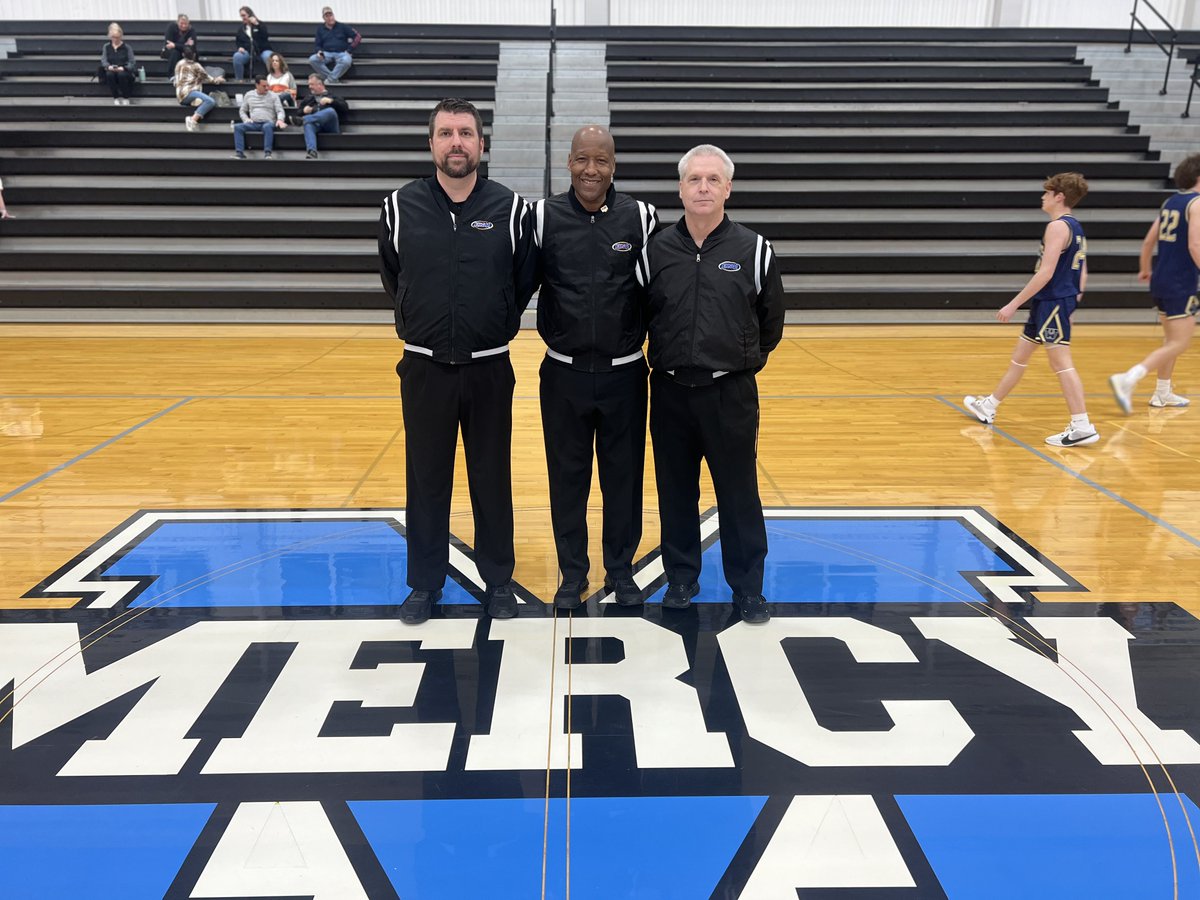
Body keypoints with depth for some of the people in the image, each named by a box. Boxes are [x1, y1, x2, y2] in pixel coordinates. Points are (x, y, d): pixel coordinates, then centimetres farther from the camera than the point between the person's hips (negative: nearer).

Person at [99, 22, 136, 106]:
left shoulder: (127, 47, 6)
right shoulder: (106, 47, 12)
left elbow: (132, 62, -4)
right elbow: (103, 60, 2)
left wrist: (123, 68, -24)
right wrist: (108, 66, -22)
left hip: (124, 71, -2)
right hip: (111, 71, 2)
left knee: (122, 74, -38)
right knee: (109, 74, -35)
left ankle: (125, 98, -18)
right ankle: (116, 98, -18)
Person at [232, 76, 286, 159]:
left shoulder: (273, 96, 10)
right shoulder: (249, 95, 17)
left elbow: (280, 111, 1)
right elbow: (242, 110, 21)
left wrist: (280, 120, -22)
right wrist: (246, 119, -1)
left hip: (268, 122, -3)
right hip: (253, 123, 3)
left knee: (267, 126, -40)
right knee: (237, 127, -25)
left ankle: (267, 153, -47)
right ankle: (239, 153, -33)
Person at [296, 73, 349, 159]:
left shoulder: (332, 96, 26)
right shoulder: (308, 97, 36)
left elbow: (345, 108, 10)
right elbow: (300, 110, 26)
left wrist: (331, 101, -4)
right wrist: (304, 110, 3)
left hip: (330, 126, -2)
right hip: (315, 124, 2)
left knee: (330, 111, -35)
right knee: (308, 123, -36)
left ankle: (302, 120, -50)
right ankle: (311, 151, -60)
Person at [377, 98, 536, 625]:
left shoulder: (510, 209, -3)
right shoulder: (400, 207, -2)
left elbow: (525, 282, 8)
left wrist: (498, 328, 9)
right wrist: (420, 324, 12)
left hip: (489, 368, 0)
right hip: (424, 366, 1)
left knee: (492, 478, 9)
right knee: (426, 480, 9)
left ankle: (499, 581, 24)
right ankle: (425, 582, 24)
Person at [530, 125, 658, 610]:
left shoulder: (640, 216, -2)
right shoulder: (543, 216, -3)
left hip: (624, 372, 0)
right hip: (564, 373, 0)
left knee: (624, 476, 9)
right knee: (567, 476, 9)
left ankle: (620, 570, 27)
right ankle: (572, 574, 26)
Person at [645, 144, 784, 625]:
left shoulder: (754, 249, -2)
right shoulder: (657, 248, 1)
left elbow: (771, 323, 9)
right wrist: (672, 360, 11)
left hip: (731, 393, -1)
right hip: (670, 391, 2)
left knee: (740, 494, 6)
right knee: (676, 492, 12)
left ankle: (748, 587, 21)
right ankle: (681, 578, 28)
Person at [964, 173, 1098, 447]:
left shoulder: (1057, 226, -14)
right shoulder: (1076, 228, 15)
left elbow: (1045, 273, -21)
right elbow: (1081, 275, 16)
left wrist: (1013, 304, -18)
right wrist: (1071, 305, 23)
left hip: (1053, 303, -10)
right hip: (1048, 304, 10)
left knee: (1061, 363, -10)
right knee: (1019, 356, 19)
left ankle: (1083, 427, -11)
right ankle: (989, 407, 32)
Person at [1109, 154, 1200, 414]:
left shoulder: (1171, 201, 12)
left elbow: (1149, 240, 17)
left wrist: (1145, 269, 29)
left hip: (1161, 281, 9)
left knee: (1171, 339, 19)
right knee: (1179, 344, -7)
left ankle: (1162, 393, 24)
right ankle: (1127, 379, -20)